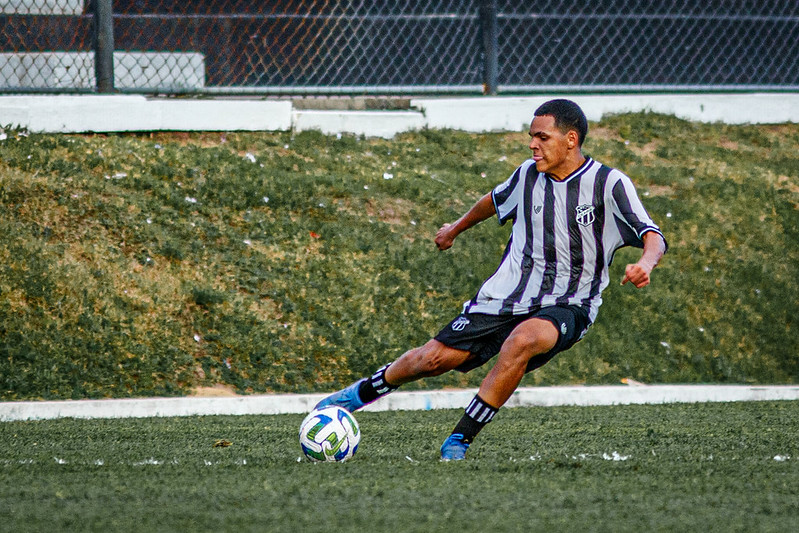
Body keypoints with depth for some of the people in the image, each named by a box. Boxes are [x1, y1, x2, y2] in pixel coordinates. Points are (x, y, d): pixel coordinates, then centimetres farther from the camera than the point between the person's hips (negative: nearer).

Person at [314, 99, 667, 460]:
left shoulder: (609, 185, -10)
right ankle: (360, 394, 26)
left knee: (521, 340, -37)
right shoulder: (529, 174, 4)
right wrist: (456, 228, 42)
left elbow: (652, 237, -17)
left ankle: (460, 440, -26)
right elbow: (497, 200, 27)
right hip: (507, 295, 4)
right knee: (435, 358, -4)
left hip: (568, 305, -4)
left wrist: (644, 263, -41)